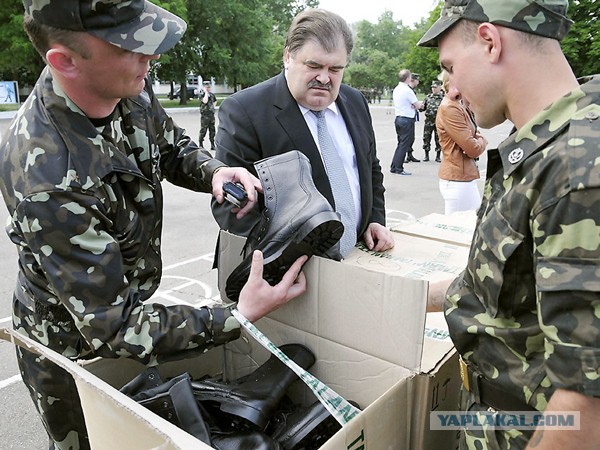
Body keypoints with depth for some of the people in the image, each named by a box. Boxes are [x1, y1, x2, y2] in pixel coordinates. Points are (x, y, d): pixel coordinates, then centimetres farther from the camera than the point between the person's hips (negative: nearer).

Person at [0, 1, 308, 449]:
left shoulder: (131, 89, -17)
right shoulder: (47, 178, -39)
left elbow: (173, 146, 4)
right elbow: (111, 325, -33)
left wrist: (213, 172, -18)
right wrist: (237, 319, -36)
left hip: (128, 301, 6)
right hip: (71, 347, -6)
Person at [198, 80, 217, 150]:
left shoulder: (212, 94, 11)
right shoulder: (202, 95, -8)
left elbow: (215, 101, 30)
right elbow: (205, 101, -28)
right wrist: (206, 92, -19)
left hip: (211, 114, 6)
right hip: (204, 115, -6)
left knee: (212, 130, 8)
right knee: (203, 130, -4)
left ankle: (212, 145, 15)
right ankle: (200, 144, 5)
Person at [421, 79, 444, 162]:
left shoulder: (444, 97, -1)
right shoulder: (428, 97, 10)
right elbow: (423, 108, 13)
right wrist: (421, 107, -8)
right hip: (428, 121, 3)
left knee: (438, 139, 4)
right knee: (426, 138, 4)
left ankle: (438, 156, 14)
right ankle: (426, 156, 16)